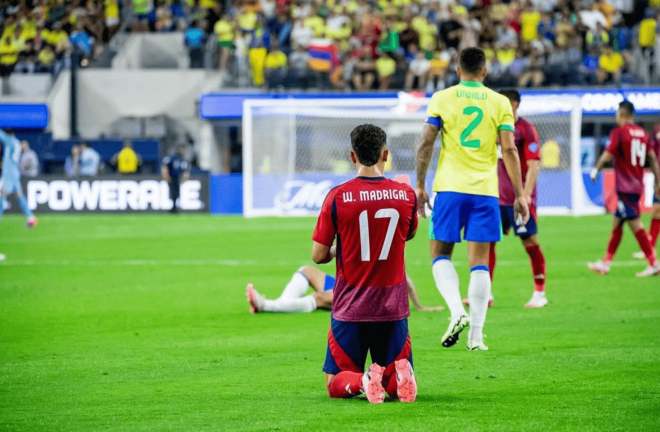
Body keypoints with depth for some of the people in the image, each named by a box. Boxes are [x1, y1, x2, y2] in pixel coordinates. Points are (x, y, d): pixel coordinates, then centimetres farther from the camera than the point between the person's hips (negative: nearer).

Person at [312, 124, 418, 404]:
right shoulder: (406, 195, -3)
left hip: (349, 307, -2)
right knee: (398, 383, 15)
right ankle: (399, 375, -22)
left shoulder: (337, 197, -9)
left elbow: (318, 256, -5)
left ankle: (362, 381, -23)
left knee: (335, 384, 12)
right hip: (393, 307, 2)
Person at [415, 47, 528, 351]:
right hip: (485, 189, 1)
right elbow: (509, 150, -1)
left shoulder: (441, 99, 3)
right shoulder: (499, 103, 5)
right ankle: (476, 335, 0)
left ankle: (457, 311, -13)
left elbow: (426, 144, -2)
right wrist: (519, 195, 2)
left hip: (450, 189, -1)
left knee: (441, 254, 11)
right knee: (479, 262, 3)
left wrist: (420, 185, 5)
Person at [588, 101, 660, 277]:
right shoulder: (643, 133, 9)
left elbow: (607, 155, -16)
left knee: (635, 224, -8)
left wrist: (596, 170, 0)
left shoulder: (619, 132, -11)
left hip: (625, 187, -8)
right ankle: (605, 263, 18)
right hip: (637, 186, 8)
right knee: (617, 222, 14)